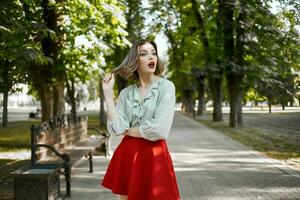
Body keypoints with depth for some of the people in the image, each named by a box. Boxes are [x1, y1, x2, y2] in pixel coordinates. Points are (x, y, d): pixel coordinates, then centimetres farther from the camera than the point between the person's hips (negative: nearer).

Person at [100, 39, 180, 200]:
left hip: (154, 156, -4)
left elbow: (160, 129, -17)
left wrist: (127, 130, -3)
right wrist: (108, 92, -5)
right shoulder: (126, 93, 7)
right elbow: (115, 128, -7)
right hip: (126, 156, 4)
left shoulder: (166, 87, -6)